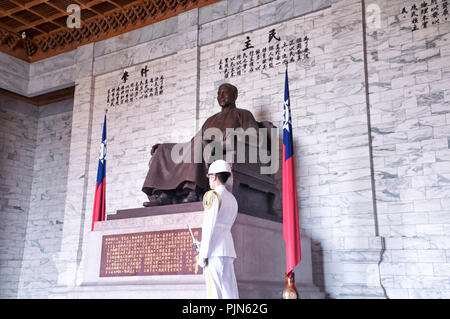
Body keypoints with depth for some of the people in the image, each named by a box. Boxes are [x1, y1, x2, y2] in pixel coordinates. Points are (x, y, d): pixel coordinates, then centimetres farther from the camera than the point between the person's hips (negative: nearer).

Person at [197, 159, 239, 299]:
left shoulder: (212, 195, -5)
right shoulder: (232, 199, 19)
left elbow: (210, 227, -12)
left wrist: (203, 254, -11)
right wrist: (203, 246, 26)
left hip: (215, 251, -8)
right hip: (229, 249, 8)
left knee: (215, 293, -8)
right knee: (229, 292, 6)